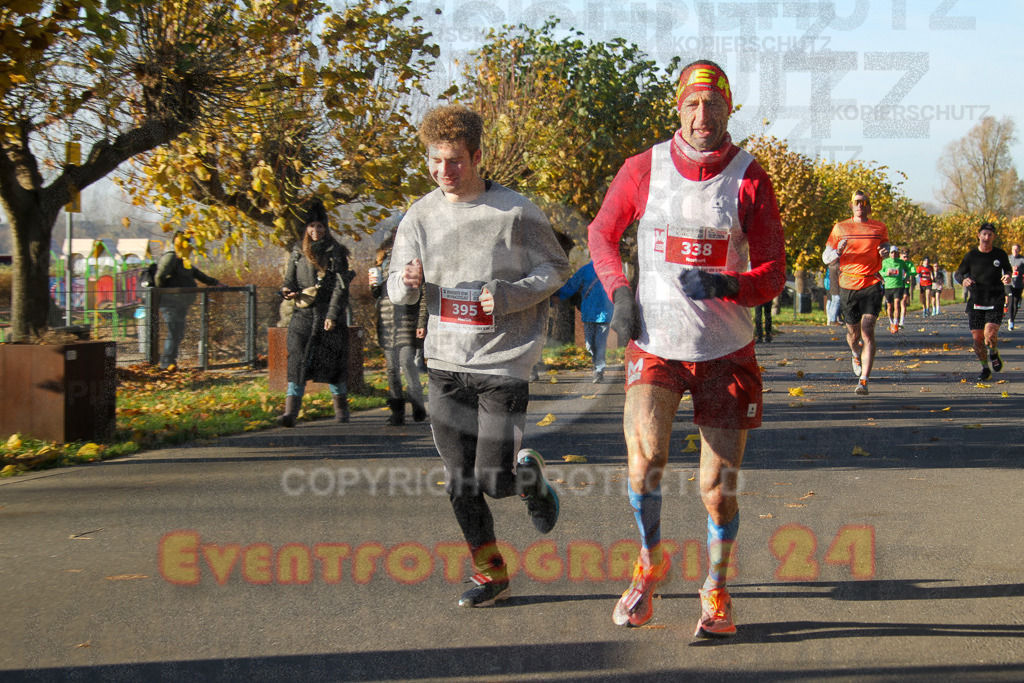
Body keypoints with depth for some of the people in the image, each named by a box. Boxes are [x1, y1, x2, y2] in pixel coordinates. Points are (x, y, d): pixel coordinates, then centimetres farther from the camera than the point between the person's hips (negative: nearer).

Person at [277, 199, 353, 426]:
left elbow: (340, 287, -4)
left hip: (329, 315, -2)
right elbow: (289, 278, 19)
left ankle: (341, 409, 19)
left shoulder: (335, 252, 1)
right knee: (297, 360, -10)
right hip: (302, 314, 2)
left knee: (333, 361, 3)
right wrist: (288, 290, -6)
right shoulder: (298, 252, 12)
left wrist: (332, 315, -14)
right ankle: (290, 411, -16)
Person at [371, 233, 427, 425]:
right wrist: (373, 285, 0)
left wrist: (422, 323, -10)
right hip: (386, 320, 5)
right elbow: (376, 294, 25)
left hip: (407, 319, -5)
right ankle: (397, 411, 9)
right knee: (391, 368, 4)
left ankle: (418, 406, -2)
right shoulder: (385, 259, 17)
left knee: (407, 362, -15)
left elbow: (424, 294, -2)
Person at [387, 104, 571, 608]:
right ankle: (491, 575, 21)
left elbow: (556, 268, -1)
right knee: (459, 483, 5)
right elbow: (397, 288, 8)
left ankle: (531, 475, 30)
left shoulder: (515, 212, -9)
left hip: (503, 365, -4)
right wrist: (407, 281, -17)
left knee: (494, 481, -6)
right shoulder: (421, 216, 3)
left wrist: (507, 296, -18)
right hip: (445, 364, 4)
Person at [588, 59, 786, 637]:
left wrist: (728, 285, -24)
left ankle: (717, 591, 28)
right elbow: (602, 233, 15)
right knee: (645, 457, -20)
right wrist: (619, 291, 0)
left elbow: (773, 274, -4)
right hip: (655, 344, 0)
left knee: (720, 487, 3)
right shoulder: (643, 170, -1)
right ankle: (651, 562, 9)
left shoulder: (749, 179, -4)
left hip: (726, 350, 0)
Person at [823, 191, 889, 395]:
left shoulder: (879, 228, 7)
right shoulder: (840, 228, 6)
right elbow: (826, 258, 7)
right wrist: (838, 251, -16)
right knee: (853, 332, 11)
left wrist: (885, 252, -3)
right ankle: (857, 355, 49)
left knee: (867, 330, -15)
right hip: (848, 286, 1)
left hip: (872, 285, -1)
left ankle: (863, 381, -17)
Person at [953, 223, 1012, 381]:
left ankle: (993, 354, 16)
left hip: (995, 302, -1)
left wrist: (1007, 276, -6)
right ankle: (985, 368, 21)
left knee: (989, 335, -19)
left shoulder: (1000, 254, 1)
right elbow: (957, 274, 7)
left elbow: (1007, 269, 19)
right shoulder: (971, 255, -1)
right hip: (976, 302, 1)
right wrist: (964, 280, -17)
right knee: (977, 338, 0)